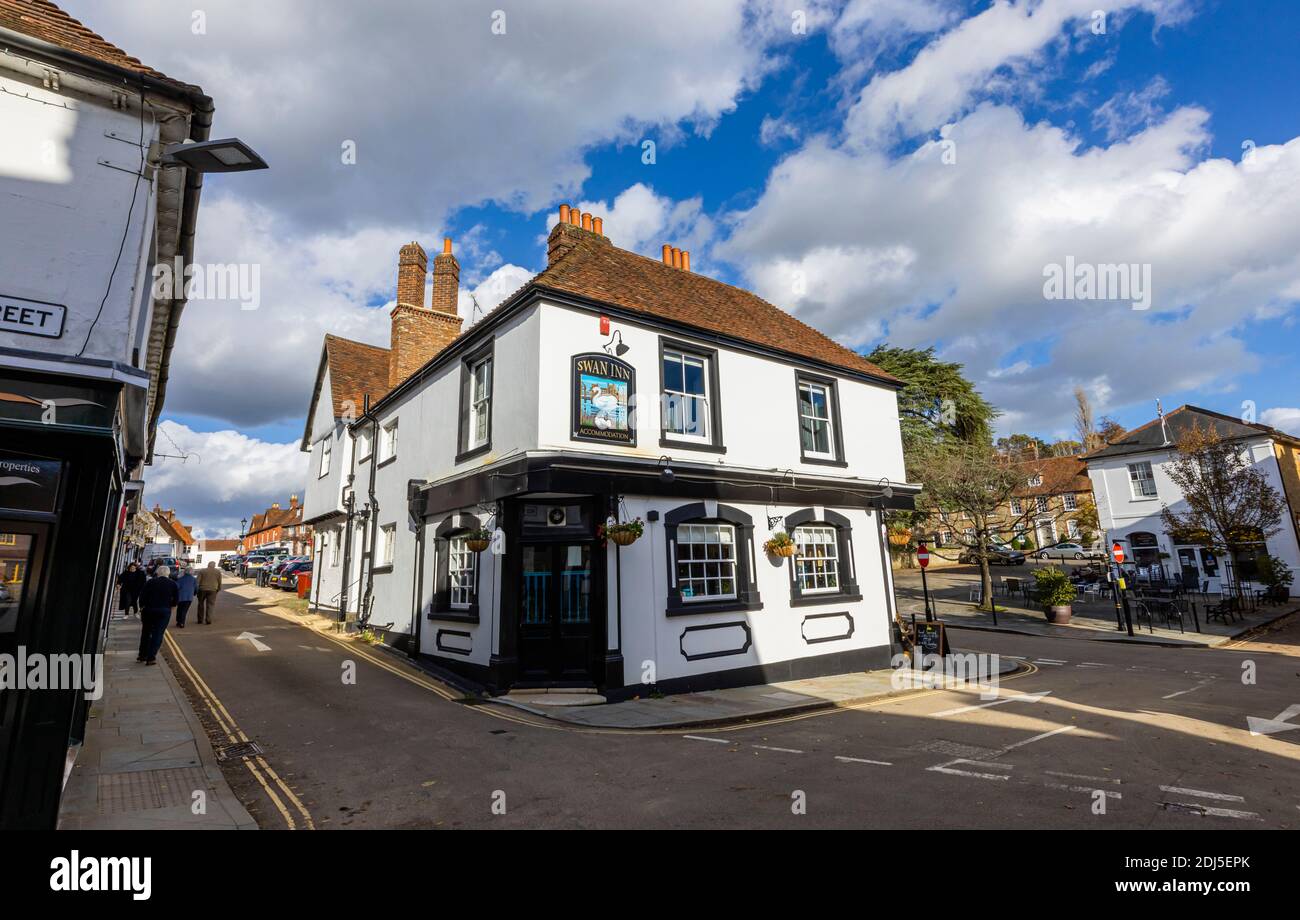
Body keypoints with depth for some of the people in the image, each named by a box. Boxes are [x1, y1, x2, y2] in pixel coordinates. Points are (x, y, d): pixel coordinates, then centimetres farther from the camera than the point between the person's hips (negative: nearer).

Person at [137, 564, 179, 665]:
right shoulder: (173, 584, 0)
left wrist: (142, 607, 11)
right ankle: (151, 658, -1)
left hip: (148, 610, 1)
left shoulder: (150, 582, -2)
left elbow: (142, 596, -2)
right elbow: (175, 600, 3)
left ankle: (142, 655, 27)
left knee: (146, 633, 18)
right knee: (158, 634, 3)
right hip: (164, 611, -1)